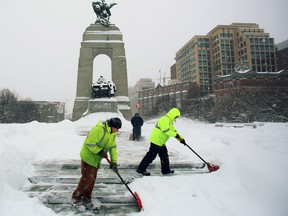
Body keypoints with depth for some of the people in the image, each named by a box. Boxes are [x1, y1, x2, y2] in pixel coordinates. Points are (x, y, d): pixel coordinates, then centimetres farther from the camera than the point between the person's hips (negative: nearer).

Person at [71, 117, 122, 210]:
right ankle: (76, 198, 14)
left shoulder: (112, 133, 2)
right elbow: (90, 143, -25)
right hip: (88, 156, -8)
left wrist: (114, 161, -2)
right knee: (87, 178, -4)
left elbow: (113, 147, 4)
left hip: (96, 159, 8)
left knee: (92, 179, 12)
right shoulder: (99, 128, -27)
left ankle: (86, 199, 25)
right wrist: (100, 151, -24)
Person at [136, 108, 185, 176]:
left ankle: (165, 170, 27)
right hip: (156, 141, -11)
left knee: (164, 156, 15)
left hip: (161, 142, 11)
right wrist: (175, 134, -22)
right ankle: (141, 169, 3)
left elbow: (173, 131, 20)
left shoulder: (169, 122, 18)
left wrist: (180, 138, 12)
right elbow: (166, 130, -28)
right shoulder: (164, 120, -17)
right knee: (151, 155, -6)